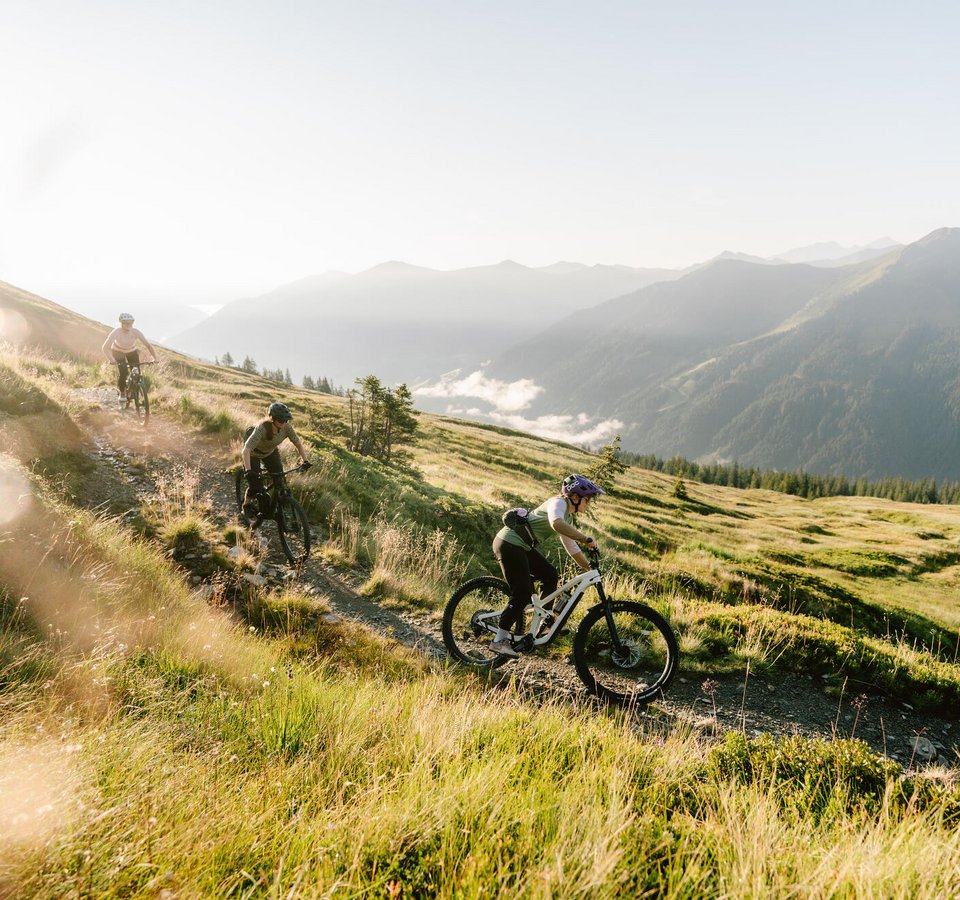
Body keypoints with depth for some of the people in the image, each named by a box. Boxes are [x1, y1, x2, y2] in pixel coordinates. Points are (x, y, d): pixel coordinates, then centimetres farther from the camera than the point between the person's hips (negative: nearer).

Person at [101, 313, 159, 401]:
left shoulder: (136, 332, -29)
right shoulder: (116, 332, -33)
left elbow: (148, 345, -29)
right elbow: (105, 348, -38)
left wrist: (154, 358, -42)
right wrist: (112, 360, -53)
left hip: (132, 351, 2)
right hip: (118, 351, -2)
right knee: (123, 372, -22)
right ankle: (121, 392, 2)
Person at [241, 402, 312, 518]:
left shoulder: (287, 427, -27)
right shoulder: (262, 428, -40)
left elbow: (299, 444, -15)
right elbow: (246, 450, -45)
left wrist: (305, 461, -27)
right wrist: (248, 470, -55)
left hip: (271, 451, 4)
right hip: (254, 453, -4)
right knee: (255, 485, -12)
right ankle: (246, 505, 17)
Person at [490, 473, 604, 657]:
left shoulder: (569, 518, 16)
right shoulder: (558, 503, -14)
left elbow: (572, 549, 21)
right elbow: (556, 523, -37)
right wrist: (586, 539, -35)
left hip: (522, 546, 10)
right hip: (509, 543, -10)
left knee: (550, 574, 12)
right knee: (522, 594, -11)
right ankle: (499, 641, -6)